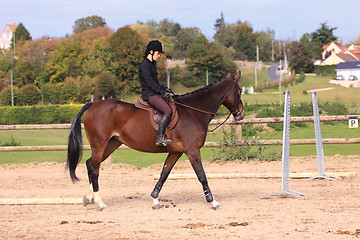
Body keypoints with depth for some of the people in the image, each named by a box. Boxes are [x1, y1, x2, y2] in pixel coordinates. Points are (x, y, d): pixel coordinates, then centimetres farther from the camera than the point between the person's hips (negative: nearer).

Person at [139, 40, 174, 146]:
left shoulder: (152, 64, 18)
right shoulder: (145, 64, -13)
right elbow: (150, 82, -19)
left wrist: (165, 89, 14)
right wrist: (162, 92, -19)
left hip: (155, 93, 11)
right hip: (149, 94, -11)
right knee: (168, 111, -23)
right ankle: (160, 138, -27)